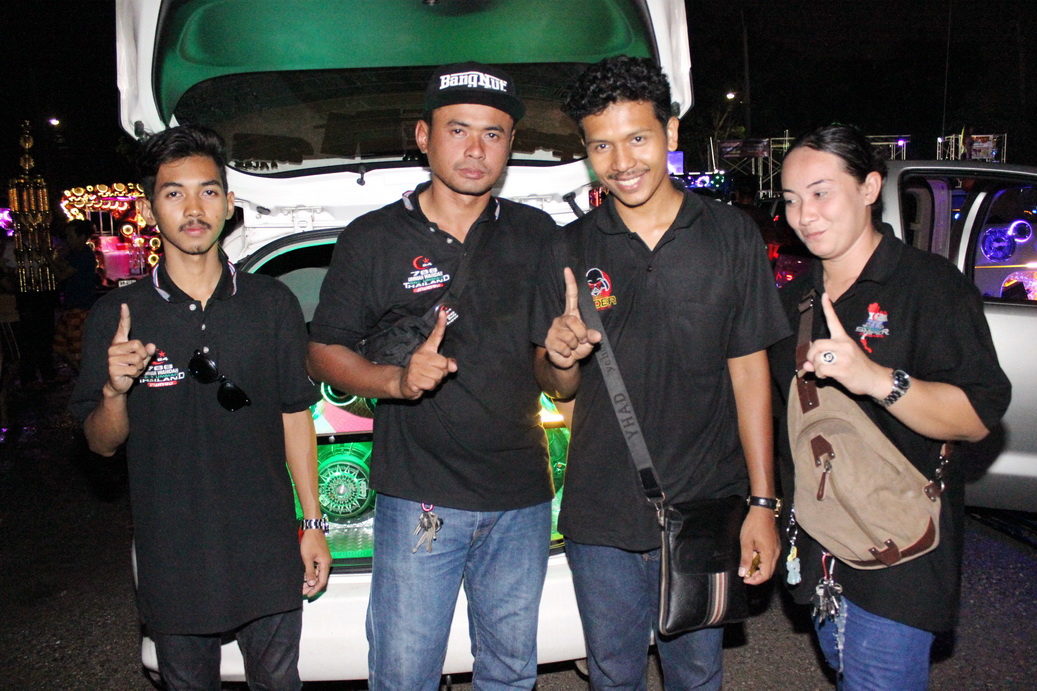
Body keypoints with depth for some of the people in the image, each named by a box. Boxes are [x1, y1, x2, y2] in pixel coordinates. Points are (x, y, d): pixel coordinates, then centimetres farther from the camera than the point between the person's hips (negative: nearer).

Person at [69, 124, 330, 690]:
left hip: (268, 555, 1)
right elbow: (102, 444, 1)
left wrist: (312, 523, 3)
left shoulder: (272, 304, -1)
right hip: (171, 563, 0)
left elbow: (295, 416, 4)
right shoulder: (115, 316, -4)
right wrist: (115, 392, -21)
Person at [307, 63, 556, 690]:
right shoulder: (374, 239, -2)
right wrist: (396, 379, -19)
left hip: (523, 497, 3)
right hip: (418, 497, -2)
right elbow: (325, 351, 0)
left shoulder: (538, 235, 6)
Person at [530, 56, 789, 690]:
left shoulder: (732, 236, -3)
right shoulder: (570, 250, 0)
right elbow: (558, 387, 5)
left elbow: (749, 373, -1)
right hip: (600, 523, 1)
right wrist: (559, 358, -20)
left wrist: (763, 504, -4)